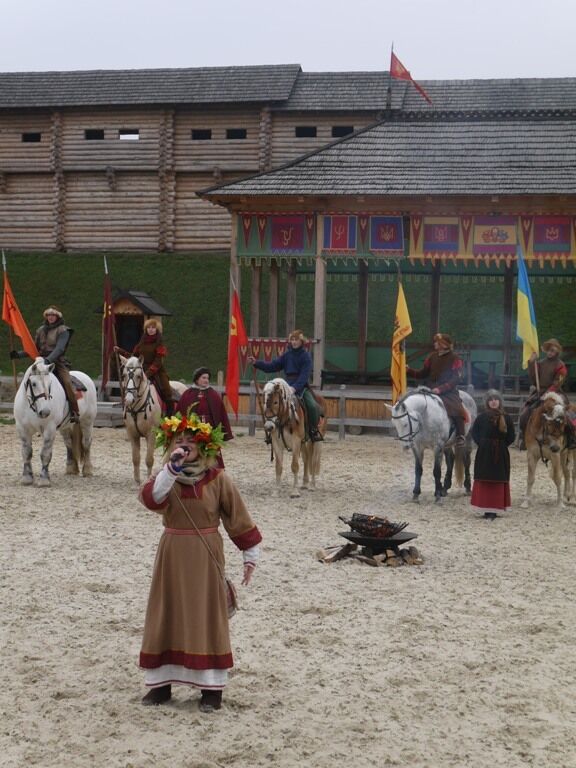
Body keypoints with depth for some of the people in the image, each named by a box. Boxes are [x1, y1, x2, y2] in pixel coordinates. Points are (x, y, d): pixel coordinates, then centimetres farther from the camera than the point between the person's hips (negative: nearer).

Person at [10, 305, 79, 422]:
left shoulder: (63, 330, -3)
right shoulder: (41, 330, 15)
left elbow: (59, 348, -18)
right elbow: (34, 348, 18)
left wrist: (49, 359, -35)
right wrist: (19, 354, 2)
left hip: (58, 362, -6)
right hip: (42, 363, 6)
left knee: (67, 383, -27)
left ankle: (75, 412, -24)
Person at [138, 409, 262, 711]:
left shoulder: (217, 479, -6)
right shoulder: (166, 477, -1)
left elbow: (239, 517, 0)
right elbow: (150, 499, -23)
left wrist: (250, 555, 1)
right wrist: (171, 468, -33)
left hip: (206, 556, -2)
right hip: (172, 555, 2)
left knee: (207, 616, 2)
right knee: (167, 616, 8)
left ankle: (212, 686, 9)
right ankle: (161, 681, 19)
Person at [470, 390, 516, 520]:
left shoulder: (506, 418, -2)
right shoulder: (482, 417, -3)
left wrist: (502, 445, -4)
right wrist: (481, 443, -4)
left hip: (500, 454, 0)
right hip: (485, 453, 0)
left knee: (498, 480, 3)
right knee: (484, 480, 1)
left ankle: (494, 510, 7)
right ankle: (487, 509, 5)